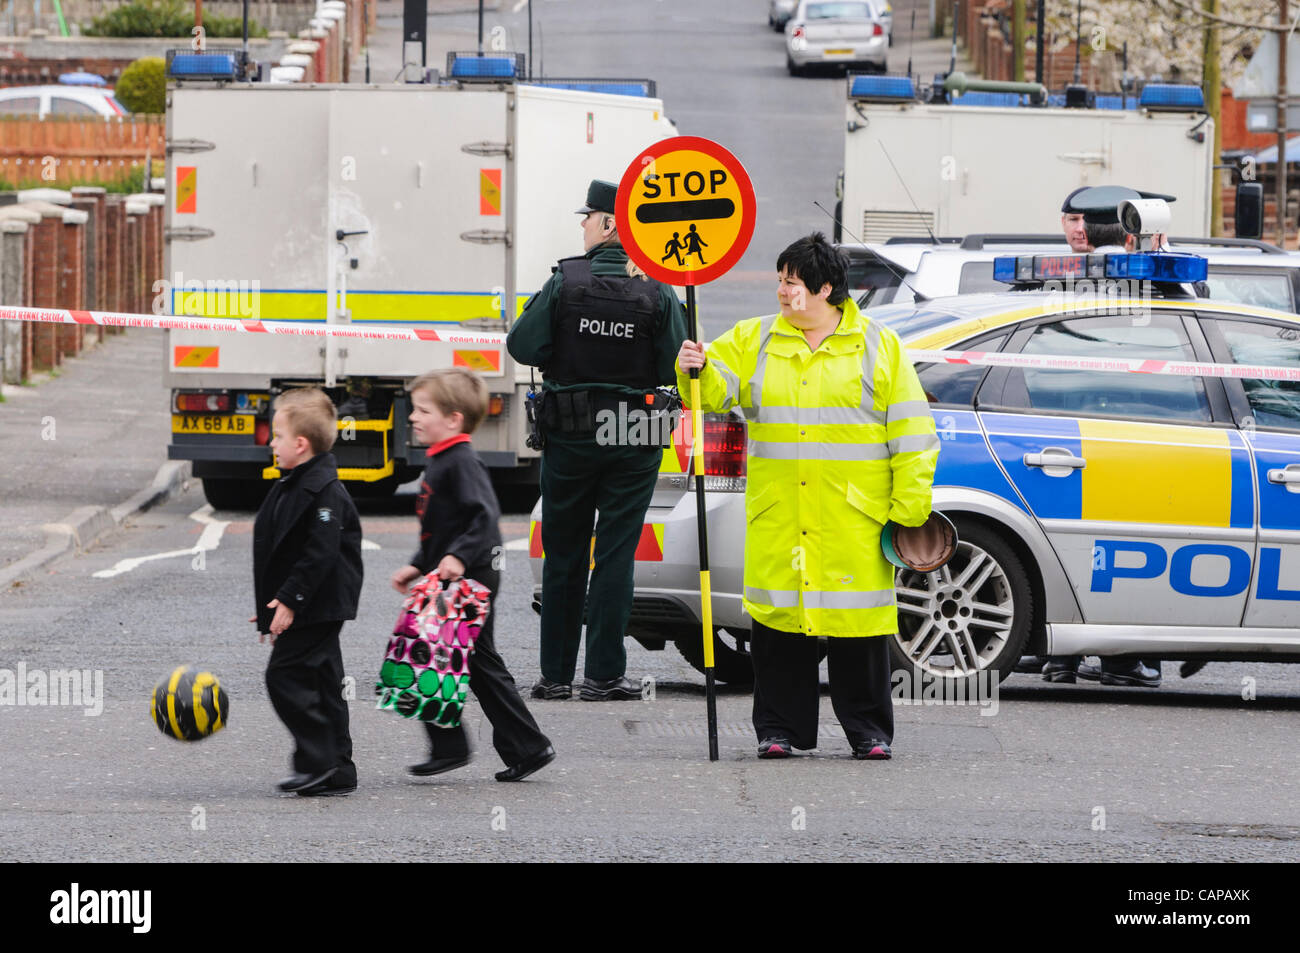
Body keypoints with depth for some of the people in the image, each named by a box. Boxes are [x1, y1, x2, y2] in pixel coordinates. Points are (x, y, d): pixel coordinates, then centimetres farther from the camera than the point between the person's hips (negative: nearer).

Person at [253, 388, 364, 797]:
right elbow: (280, 551, 23)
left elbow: (321, 553, -23)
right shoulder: (291, 486, 16)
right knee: (321, 683, 11)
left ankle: (318, 760, -11)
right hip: (307, 608, 10)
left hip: (318, 606, -10)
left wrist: (289, 600, -24)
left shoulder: (323, 491, -17)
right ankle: (337, 773, 14)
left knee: (285, 675, -13)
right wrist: (271, 609, 24)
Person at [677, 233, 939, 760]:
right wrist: (694, 369, -21)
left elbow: (911, 434, 3)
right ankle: (779, 729, 10)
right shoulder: (755, 340, 12)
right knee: (778, 622, 1)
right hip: (777, 517, 2)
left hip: (852, 517, -2)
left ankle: (868, 731, 8)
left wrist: (909, 508, -3)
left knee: (857, 620, -2)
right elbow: (717, 386, 2)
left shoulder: (879, 347, 5)